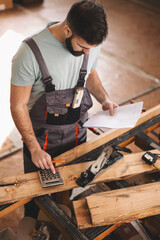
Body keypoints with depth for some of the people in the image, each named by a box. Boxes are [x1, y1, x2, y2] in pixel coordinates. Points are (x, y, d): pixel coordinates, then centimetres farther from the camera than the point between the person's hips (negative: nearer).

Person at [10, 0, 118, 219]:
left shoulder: (91, 43, -13)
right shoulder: (31, 52, -29)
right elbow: (18, 106, -20)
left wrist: (104, 98, -8)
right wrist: (34, 149, -20)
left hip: (77, 135, 4)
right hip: (40, 139, -3)